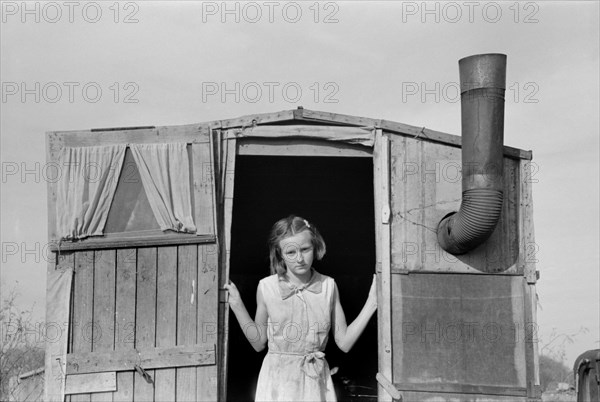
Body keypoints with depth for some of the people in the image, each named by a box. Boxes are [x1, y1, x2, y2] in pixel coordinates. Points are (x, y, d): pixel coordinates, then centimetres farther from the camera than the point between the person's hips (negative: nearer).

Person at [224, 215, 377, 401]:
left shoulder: (328, 285, -1)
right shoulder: (266, 287, -3)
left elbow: (344, 342, 1)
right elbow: (259, 343, 4)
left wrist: (371, 303, -4)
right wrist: (237, 306, -5)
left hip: (315, 380, 1)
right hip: (278, 381, -1)